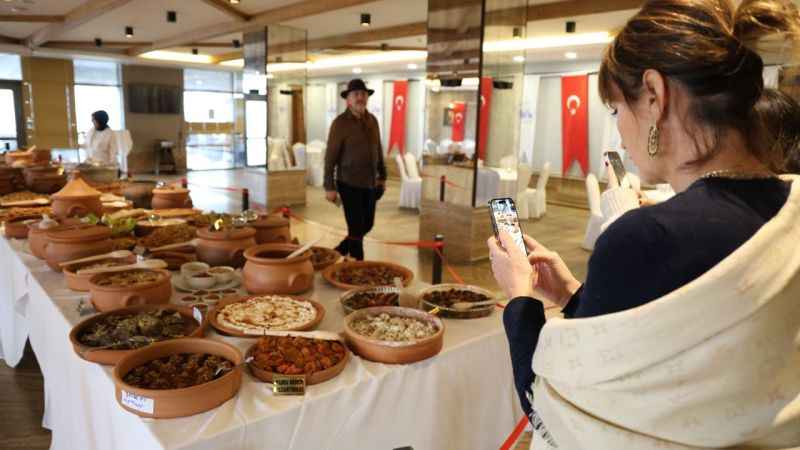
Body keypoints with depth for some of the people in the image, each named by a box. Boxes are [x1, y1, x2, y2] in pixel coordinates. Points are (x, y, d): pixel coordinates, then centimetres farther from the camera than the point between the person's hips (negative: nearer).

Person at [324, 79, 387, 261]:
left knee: (367, 226, 14)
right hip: (349, 184, -6)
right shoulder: (340, 123, -11)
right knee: (356, 229, -2)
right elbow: (330, 157, -11)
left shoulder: (372, 120, 7)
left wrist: (382, 176, 16)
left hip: (370, 184, 7)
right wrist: (330, 187, -13)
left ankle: (338, 253, 34)